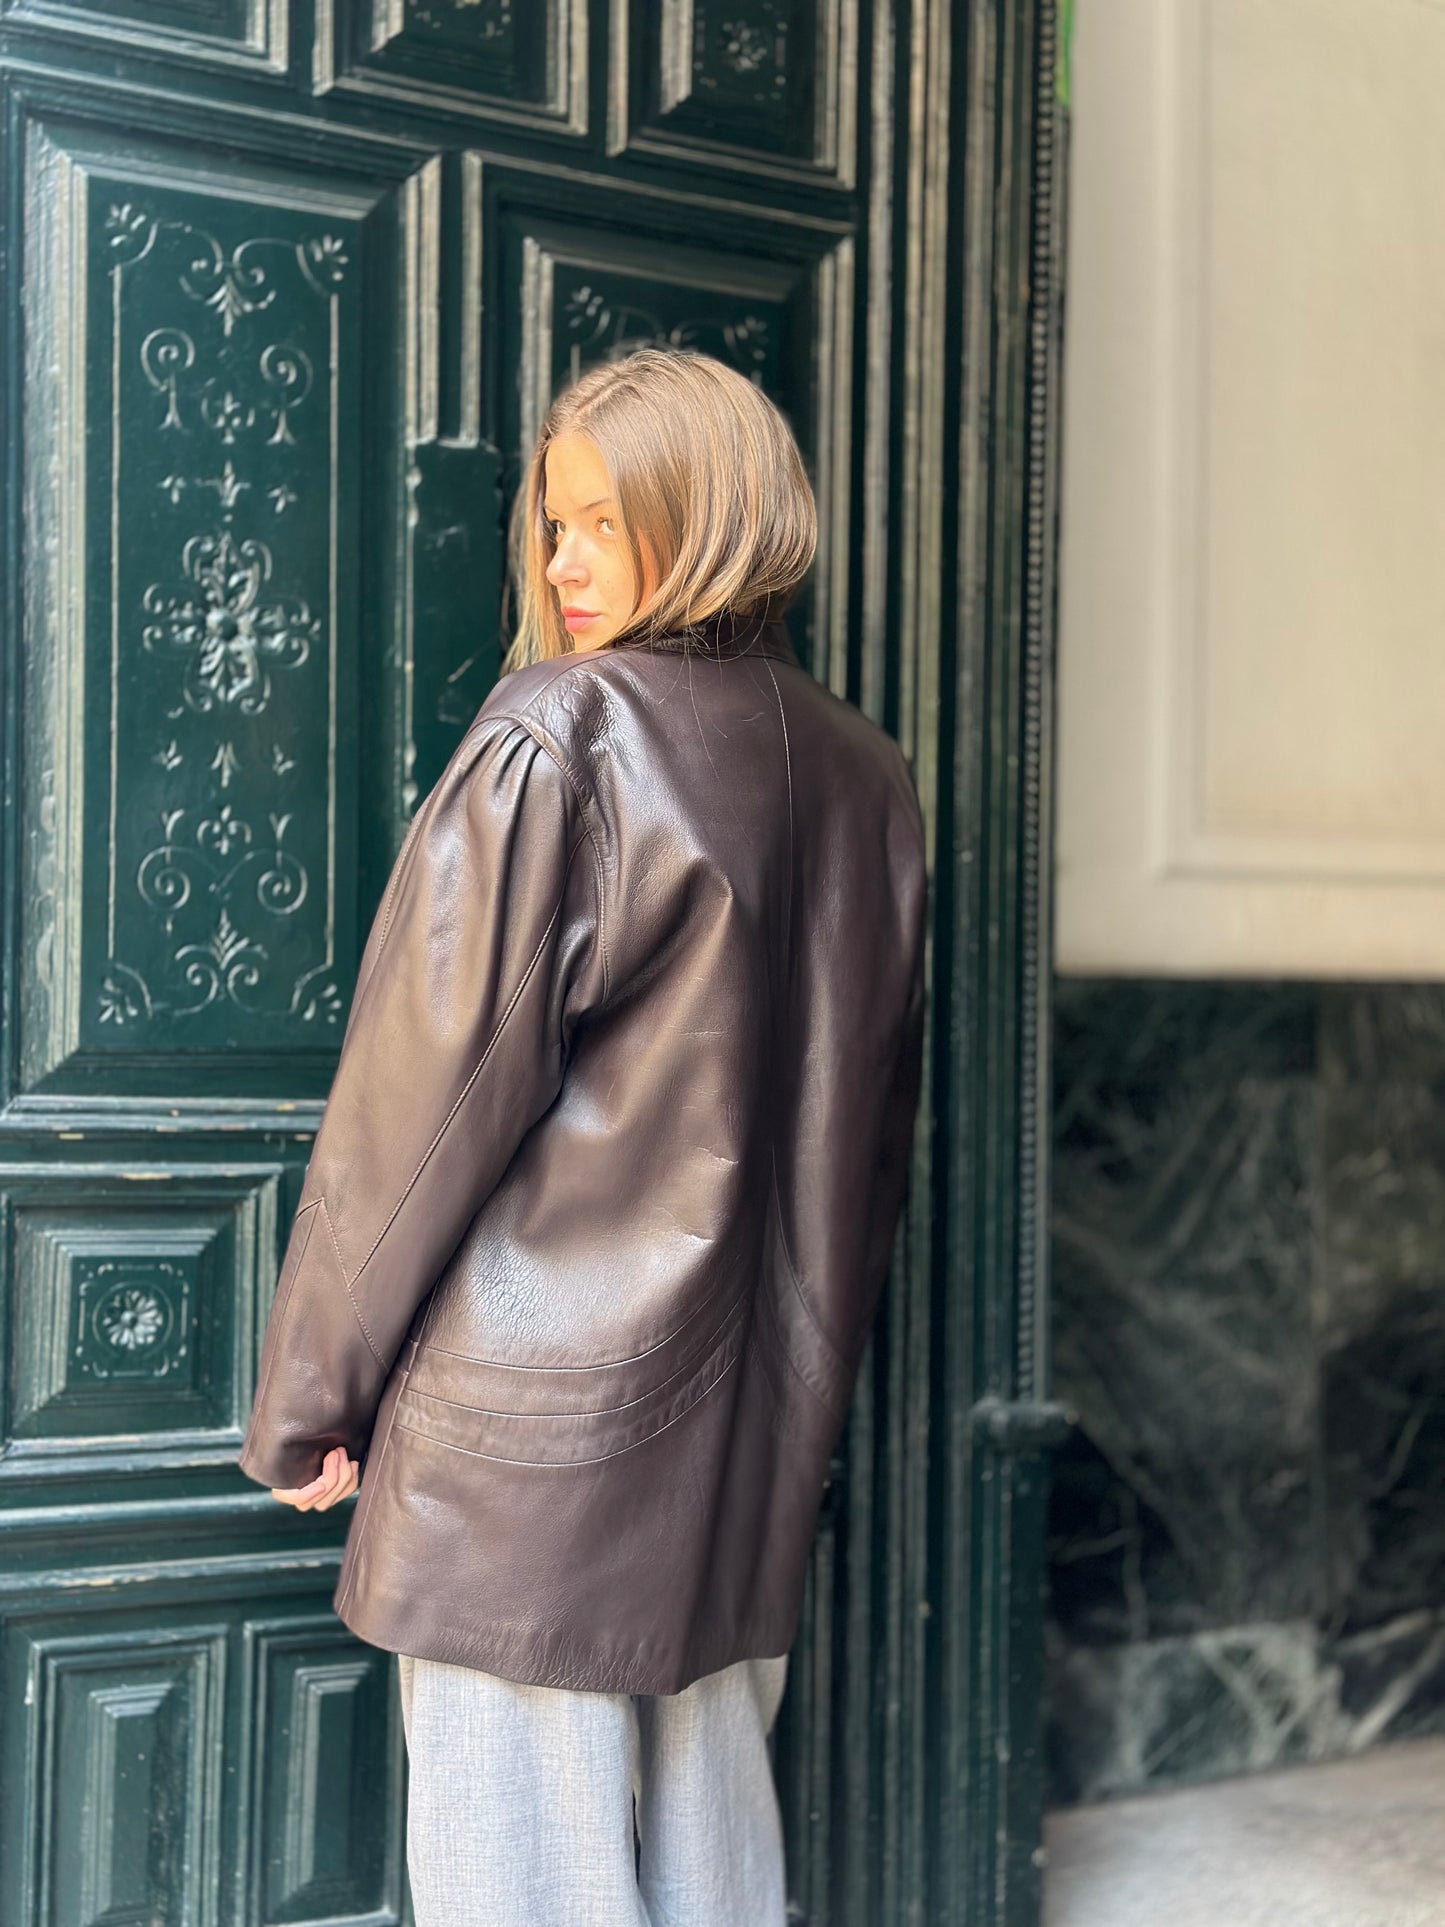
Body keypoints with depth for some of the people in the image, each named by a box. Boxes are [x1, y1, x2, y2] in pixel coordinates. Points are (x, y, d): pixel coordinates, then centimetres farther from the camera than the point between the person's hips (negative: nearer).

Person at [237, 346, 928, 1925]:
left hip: (533, 1427, -7)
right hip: (755, 1431, 7)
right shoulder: (861, 775, 10)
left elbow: (429, 1085, -12)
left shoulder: (558, 737, -11)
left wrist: (308, 1395, -3)